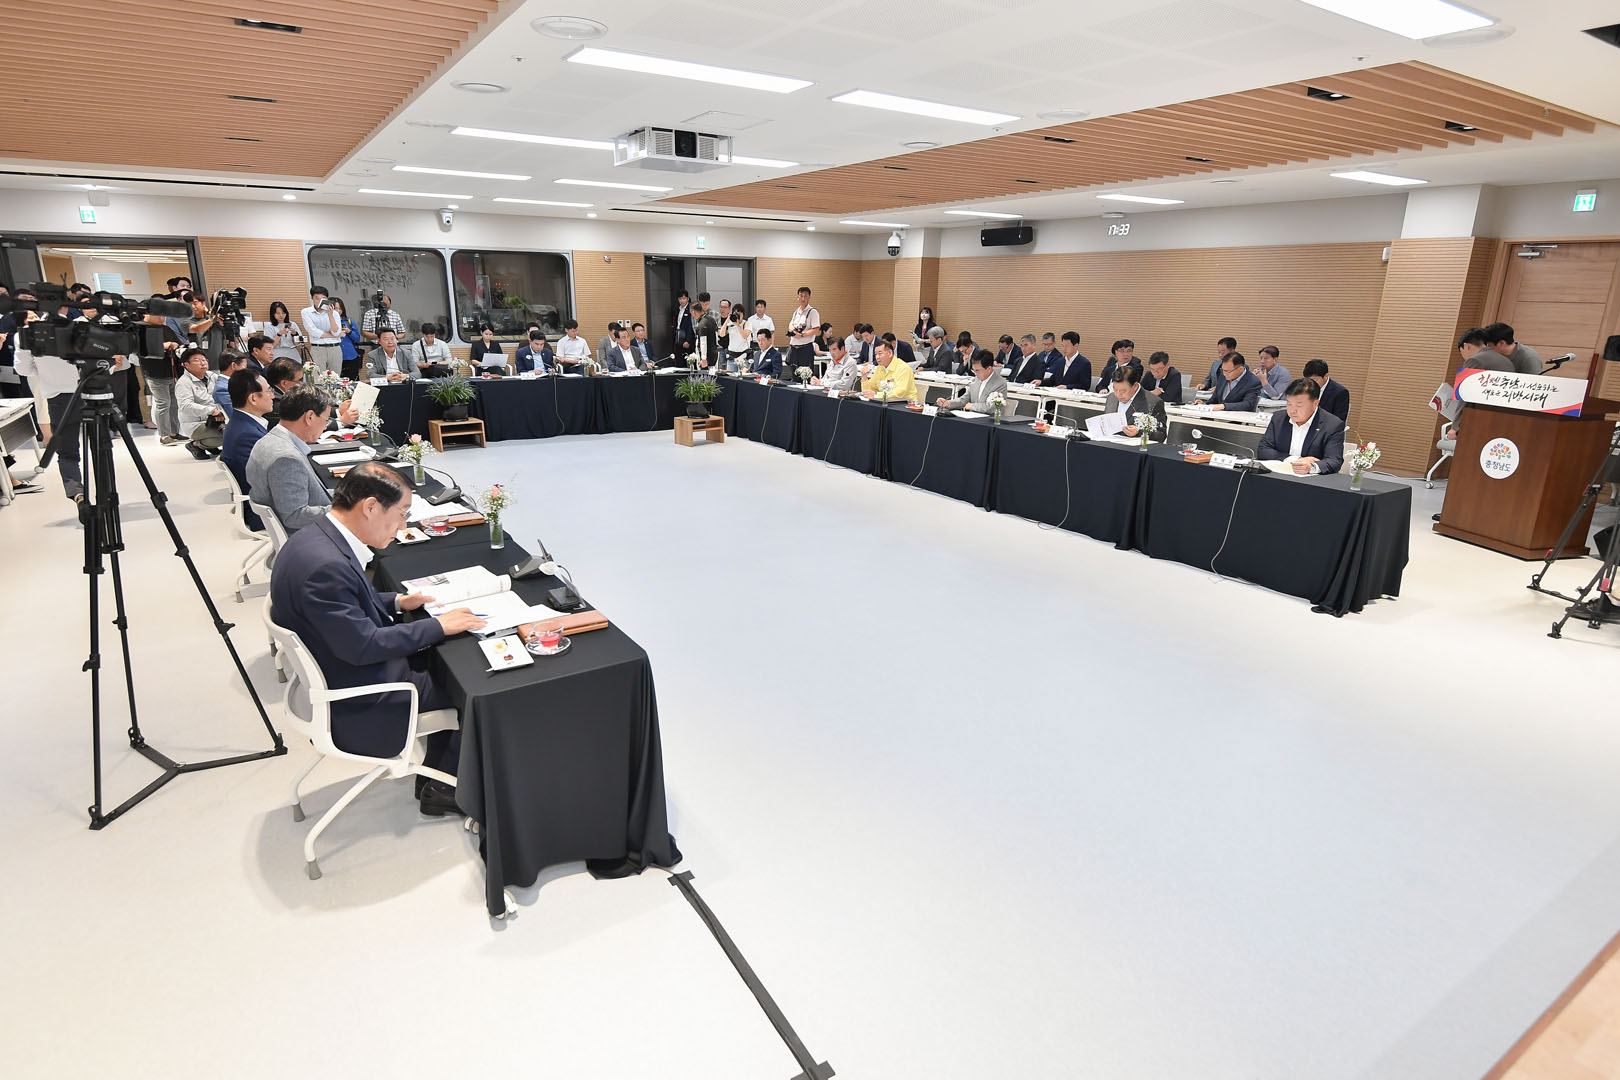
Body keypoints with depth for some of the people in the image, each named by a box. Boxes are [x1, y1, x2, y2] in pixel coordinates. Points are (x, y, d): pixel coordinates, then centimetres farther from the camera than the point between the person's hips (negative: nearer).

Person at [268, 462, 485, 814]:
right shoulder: (325, 565, -32)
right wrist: (437, 626, -20)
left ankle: (435, 775, 24)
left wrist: (396, 602, 6)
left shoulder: (317, 536, -1)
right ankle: (444, 786, 18)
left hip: (347, 672, 10)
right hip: (356, 702, -9)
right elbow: (362, 645, -28)